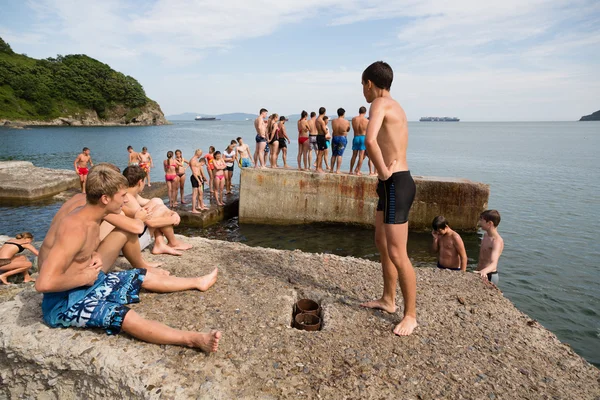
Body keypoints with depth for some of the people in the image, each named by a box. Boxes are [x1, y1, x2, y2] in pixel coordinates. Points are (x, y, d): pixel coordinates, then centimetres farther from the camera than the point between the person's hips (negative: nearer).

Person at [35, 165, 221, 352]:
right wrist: (85, 277, -22)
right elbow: (45, 283, -35)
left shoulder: (91, 218, 0)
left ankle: (198, 282, 29)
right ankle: (193, 339, -39)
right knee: (124, 316, -30)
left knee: (144, 277, 13)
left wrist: (95, 258, -1)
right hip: (63, 302, -10)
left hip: (88, 284, 10)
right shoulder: (76, 228, -30)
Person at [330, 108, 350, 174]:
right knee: (339, 155, 0)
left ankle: (331, 169, 16)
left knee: (334, 154, 12)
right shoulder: (346, 122, -7)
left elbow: (333, 129, 8)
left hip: (335, 138, 2)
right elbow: (348, 130, 7)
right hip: (343, 138, -2)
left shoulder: (333, 121, -3)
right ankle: (337, 170, -1)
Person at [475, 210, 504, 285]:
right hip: (481, 274, 9)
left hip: (488, 277, -9)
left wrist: (484, 271, -59)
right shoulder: (486, 235, 6)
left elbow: (494, 264, -39)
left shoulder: (497, 241, -23)